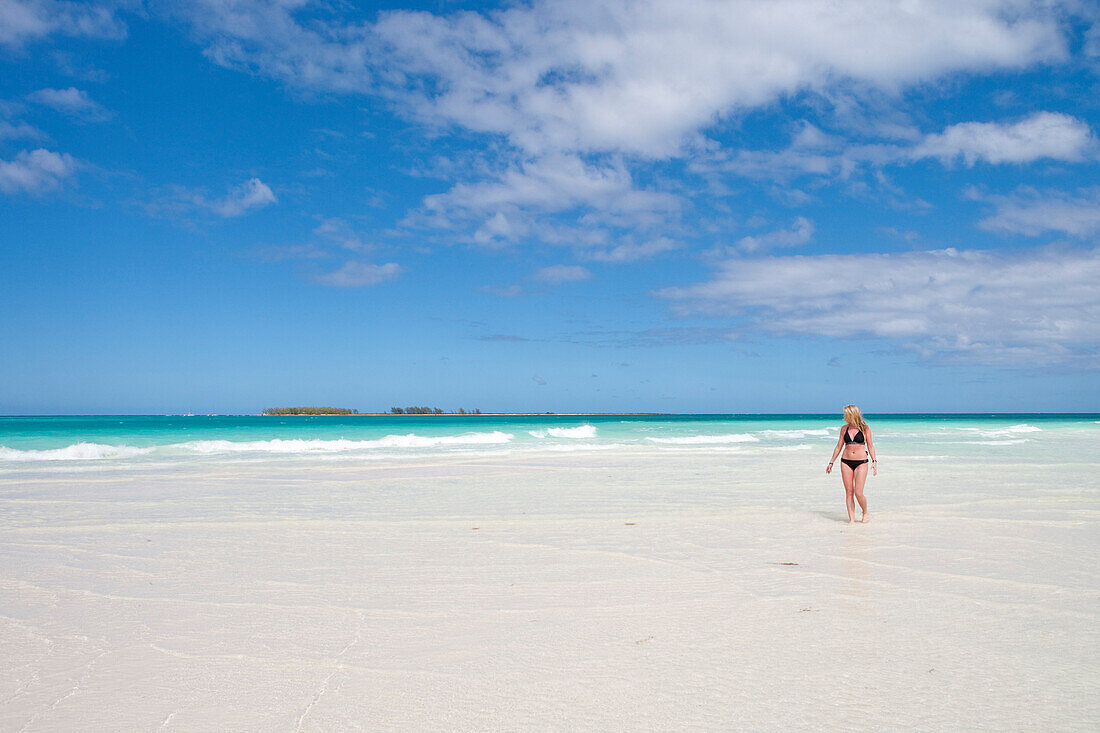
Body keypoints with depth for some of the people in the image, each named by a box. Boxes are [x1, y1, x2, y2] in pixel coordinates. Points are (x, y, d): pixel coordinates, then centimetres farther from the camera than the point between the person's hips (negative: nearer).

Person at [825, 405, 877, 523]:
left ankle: (865, 513, 16)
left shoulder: (865, 428, 0)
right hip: (846, 462, 3)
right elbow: (839, 447, 13)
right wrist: (831, 462, 13)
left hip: (861, 462, -3)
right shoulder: (844, 429, 8)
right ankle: (851, 518, 5)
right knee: (849, 492, 0)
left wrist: (874, 461, -7)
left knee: (858, 493, -9)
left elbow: (870, 446, 3)